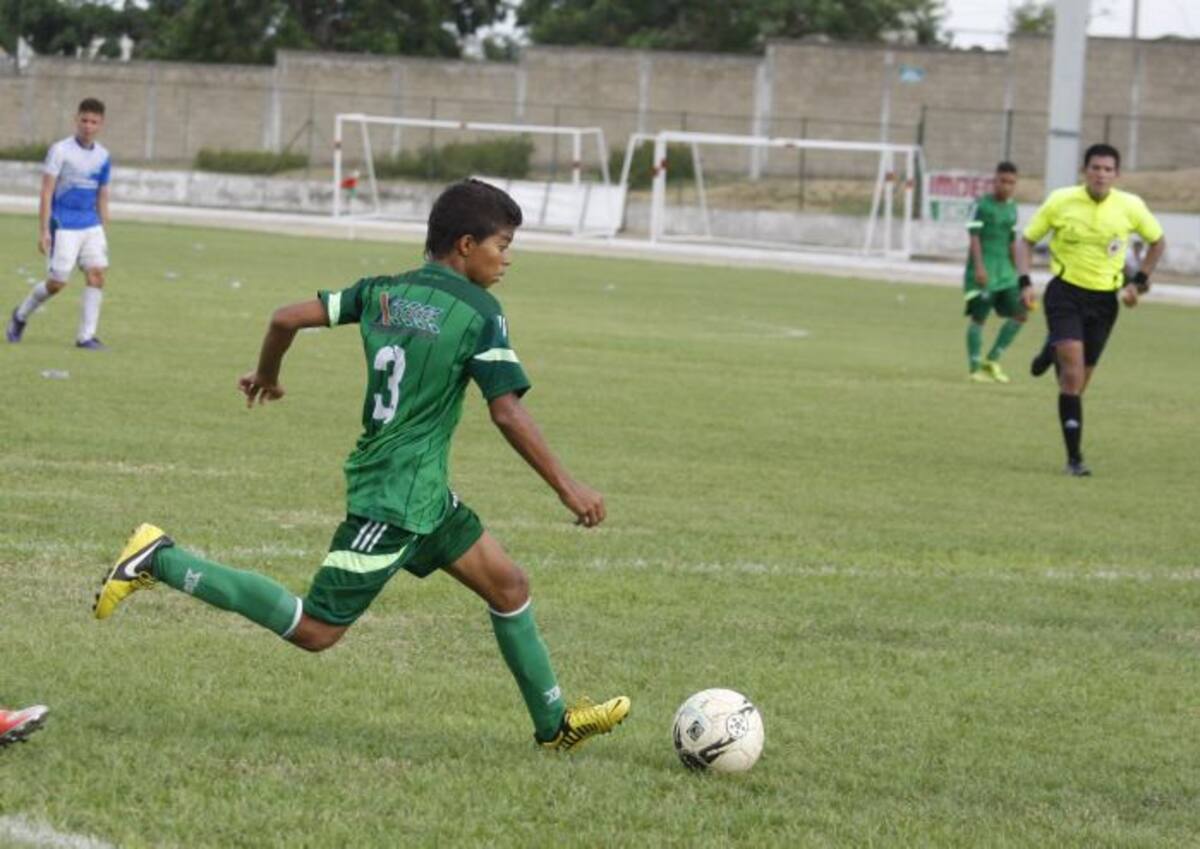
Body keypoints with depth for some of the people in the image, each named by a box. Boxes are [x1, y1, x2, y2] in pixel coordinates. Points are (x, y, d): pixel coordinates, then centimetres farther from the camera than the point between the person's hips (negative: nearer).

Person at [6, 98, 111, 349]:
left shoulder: (102, 157, 9)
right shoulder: (60, 151, -8)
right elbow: (46, 192, -10)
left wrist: (103, 232, 16)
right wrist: (43, 231, -15)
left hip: (91, 226, 5)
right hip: (63, 227, -5)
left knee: (97, 274, -9)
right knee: (57, 282, -4)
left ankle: (86, 336, -4)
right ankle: (21, 315, 23)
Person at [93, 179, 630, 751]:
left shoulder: (381, 292, 7)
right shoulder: (479, 313, -13)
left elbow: (287, 318, 3)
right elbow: (508, 414, -18)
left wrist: (266, 376, 23)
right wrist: (567, 487, -11)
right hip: (396, 499, -9)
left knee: (508, 585, 16)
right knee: (315, 631, -5)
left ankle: (554, 722, 23)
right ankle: (159, 562, -6)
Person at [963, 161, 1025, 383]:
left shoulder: (1012, 208, 14)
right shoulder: (982, 205, -6)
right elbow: (975, 237, -11)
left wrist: (1015, 271, 23)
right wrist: (979, 267, -20)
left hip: (1004, 271, 7)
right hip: (983, 271, -7)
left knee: (1019, 314, 0)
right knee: (978, 317, -3)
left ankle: (992, 360, 11)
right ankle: (974, 367, 4)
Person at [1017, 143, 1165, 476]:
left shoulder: (1131, 207, -5)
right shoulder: (1061, 201, -8)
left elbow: (1158, 241, 14)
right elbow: (1026, 241, 4)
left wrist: (1138, 282, 6)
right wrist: (1025, 282, -8)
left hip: (1104, 298, 3)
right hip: (1065, 292, -3)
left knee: (1077, 381, 8)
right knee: (1074, 371, -19)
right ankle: (1074, 457, -16)